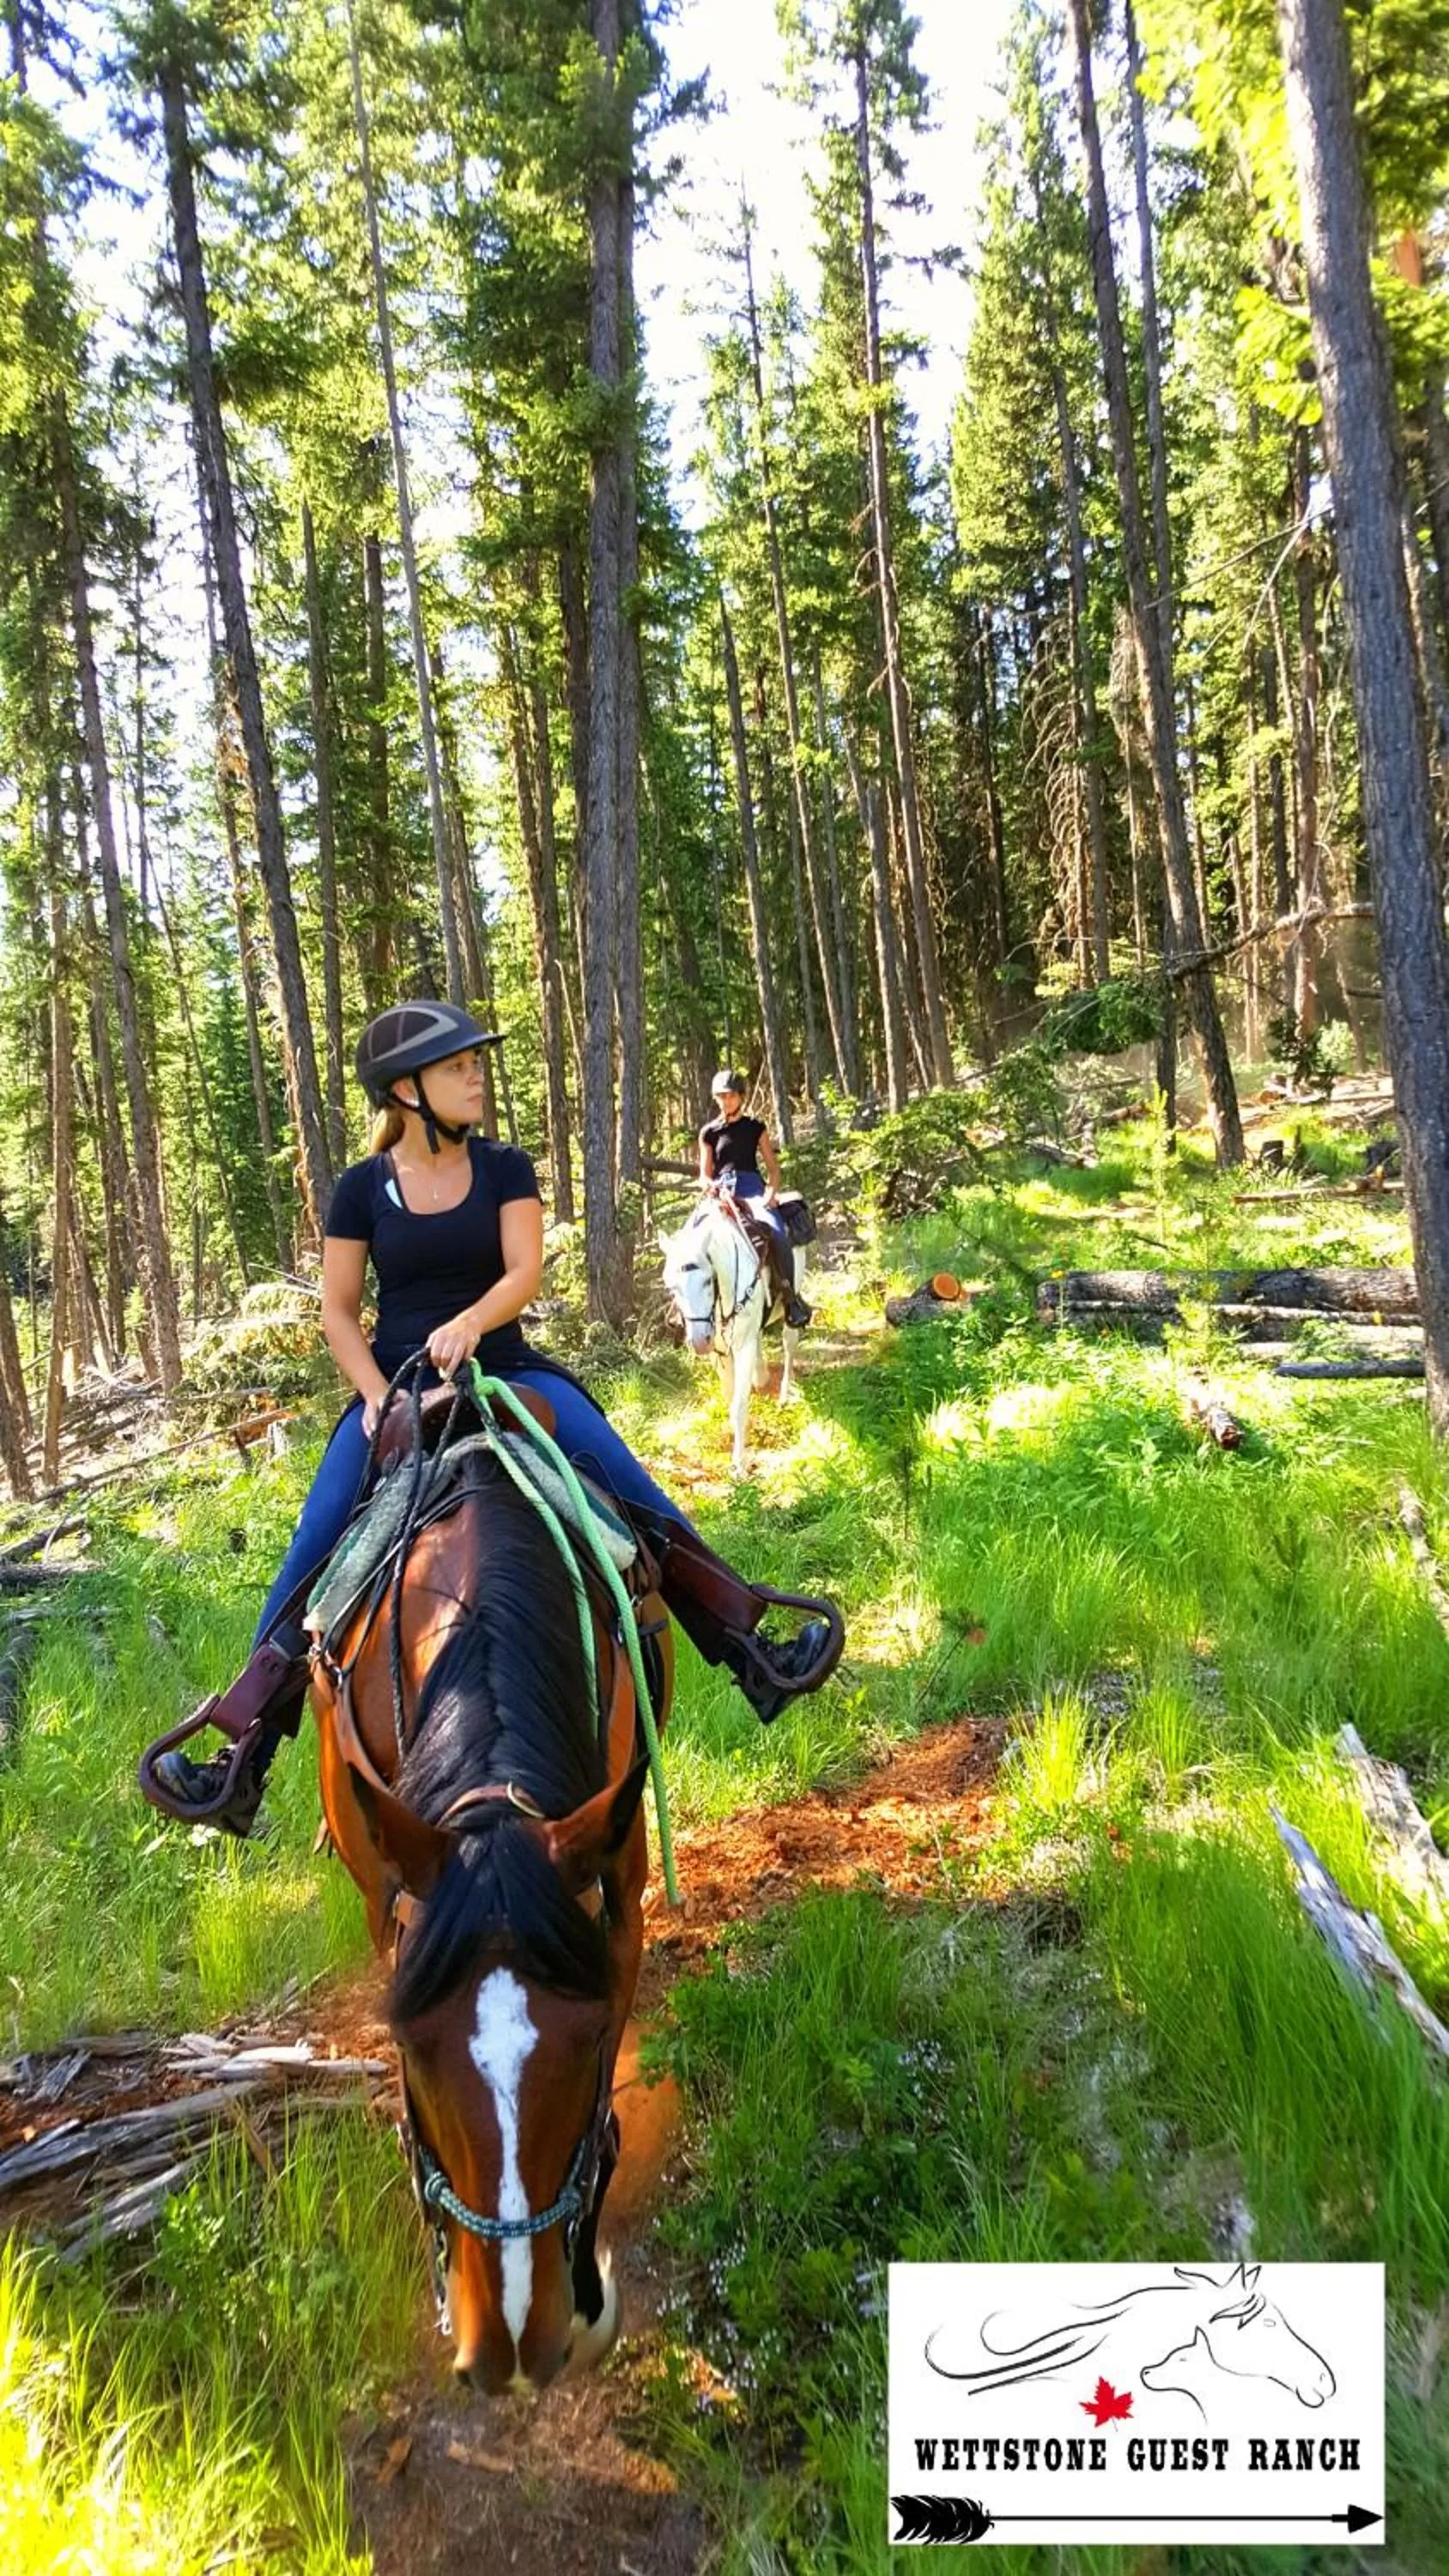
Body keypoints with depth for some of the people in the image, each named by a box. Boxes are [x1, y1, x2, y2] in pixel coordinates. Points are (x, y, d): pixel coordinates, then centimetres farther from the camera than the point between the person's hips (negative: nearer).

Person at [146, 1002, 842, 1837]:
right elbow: (339, 1311, 2)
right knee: (316, 1548, -14)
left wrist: (470, 1322, -30)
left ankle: (755, 1656, -8)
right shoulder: (363, 1189, -1)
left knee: (638, 1495, -15)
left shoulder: (505, 1168, 1)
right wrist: (377, 1396, -14)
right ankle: (245, 1758, -8)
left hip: (504, 1370, 1)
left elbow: (525, 1273, -10)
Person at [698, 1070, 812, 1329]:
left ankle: (790, 1296, -17)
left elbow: (773, 1168, 12)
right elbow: (705, 1174, 14)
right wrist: (712, 1186, -10)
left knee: (776, 1232, -30)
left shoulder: (755, 1128, 14)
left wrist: (771, 1192, -8)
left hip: (753, 1188, -1)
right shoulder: (709, 1133, 15)